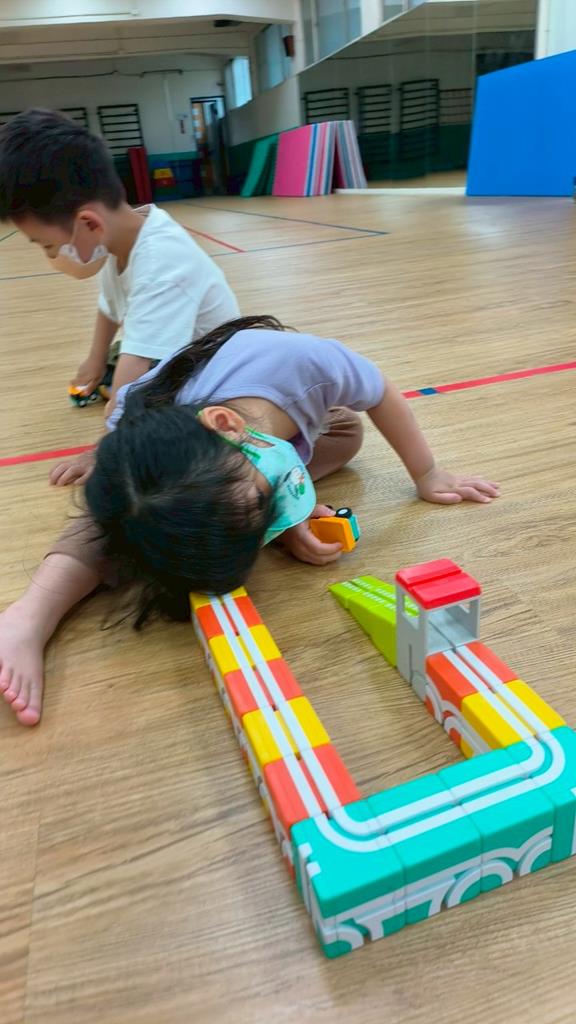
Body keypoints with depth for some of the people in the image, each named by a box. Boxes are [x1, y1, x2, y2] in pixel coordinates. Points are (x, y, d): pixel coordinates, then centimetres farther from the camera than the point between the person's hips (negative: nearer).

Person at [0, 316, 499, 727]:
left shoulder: (301, 362, -47)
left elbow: (383, 395, -25)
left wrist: (427, 475, -14)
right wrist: (284, 529, -43)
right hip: (149, 428, -3)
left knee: (347, 430, 1)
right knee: (125, 516, -30)